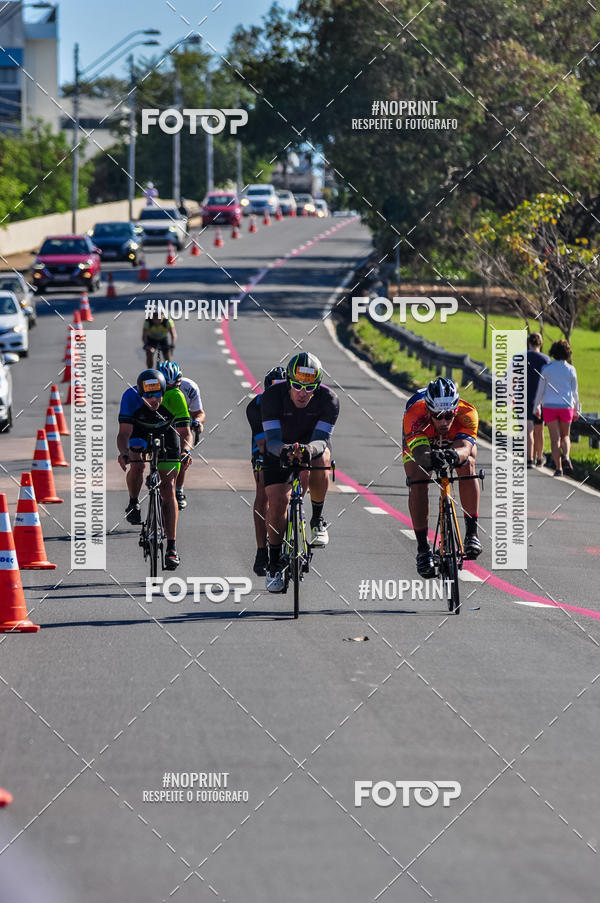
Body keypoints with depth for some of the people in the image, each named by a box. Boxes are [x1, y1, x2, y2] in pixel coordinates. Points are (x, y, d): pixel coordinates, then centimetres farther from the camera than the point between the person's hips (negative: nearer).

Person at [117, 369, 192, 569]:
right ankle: (133, 503, 2)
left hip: (166, 434, 0)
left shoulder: (174, 397, -32)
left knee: (168, 488, -9)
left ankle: (171, 547, -7)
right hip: (139, 433, 0)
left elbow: (185, 432, -29)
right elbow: (124, 433, -35)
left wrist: (186, 451, -49)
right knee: (136, 466, -30)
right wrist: (124, 453, -54)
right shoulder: (131, 397, -33)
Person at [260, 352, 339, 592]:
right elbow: (272, 439, -33)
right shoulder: (272, 395, -28)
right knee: (277, 503, -15)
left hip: (313, 445, 0)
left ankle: (317, 520, -14)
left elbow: (321, 439, -33)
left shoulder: (328, 399, -27)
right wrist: (282, 450, -56)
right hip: (279, 450, 0)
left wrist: (310, 448, -57)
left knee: (320, 459, -36)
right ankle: (274, 565, 2)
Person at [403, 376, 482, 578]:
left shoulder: (467, 413, -40)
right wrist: (429, 458, -78)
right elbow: (419, 452, -54)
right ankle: (423, 549, -12)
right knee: (417, 484, -22)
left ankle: (472, 533, -18)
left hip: (456, 442, 1)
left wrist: (455, 455, -77)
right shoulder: (415, 414, -42)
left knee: (467, 465, -28)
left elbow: (464, 448, -53)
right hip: (419, 441, -1)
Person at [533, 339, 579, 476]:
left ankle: (558, 468, -4)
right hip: (566, 407, 1)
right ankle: (566, 457, -11)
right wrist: (576, 410, 13)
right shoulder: (570, 370, -2)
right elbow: (574, 392, 3)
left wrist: (536, 407, 10)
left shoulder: (546, 369, -4)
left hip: (549, 407, -1)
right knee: (565, 436, 16)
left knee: (555, 438, 2)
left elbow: (540, 390, 0)